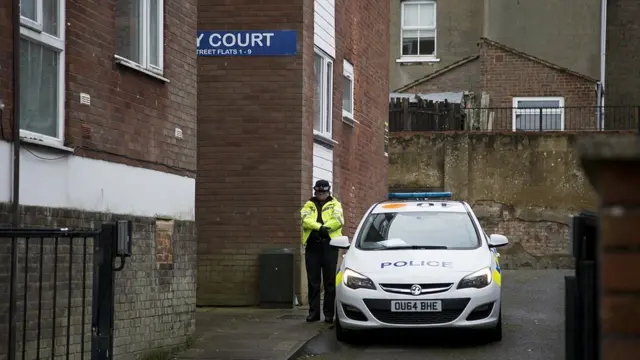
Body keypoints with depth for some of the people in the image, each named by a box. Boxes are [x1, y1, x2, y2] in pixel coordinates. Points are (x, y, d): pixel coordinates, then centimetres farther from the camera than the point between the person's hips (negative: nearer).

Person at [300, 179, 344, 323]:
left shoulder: (335, 204, 11)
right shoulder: (309, 205, 14)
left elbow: (338, 220, -8)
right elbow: (306, 220, -6)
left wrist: (323, 228, -16)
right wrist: (320, 227, -20)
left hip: (329, 245, -2)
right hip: (312, 246, 2)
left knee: (330, 281, -1)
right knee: (313, 281, 3)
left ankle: (329, 313, 3)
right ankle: (313, 312, 8)